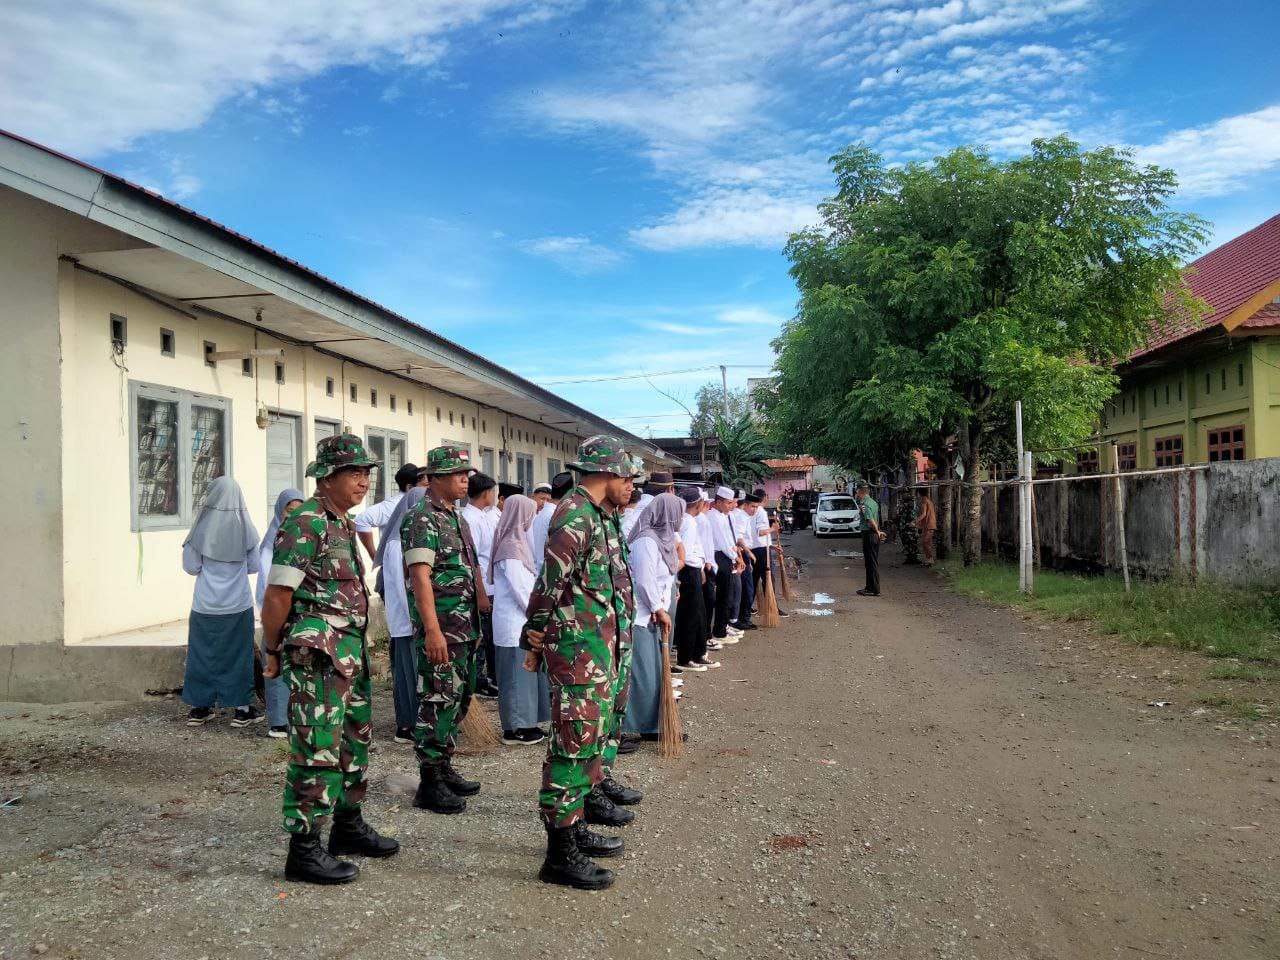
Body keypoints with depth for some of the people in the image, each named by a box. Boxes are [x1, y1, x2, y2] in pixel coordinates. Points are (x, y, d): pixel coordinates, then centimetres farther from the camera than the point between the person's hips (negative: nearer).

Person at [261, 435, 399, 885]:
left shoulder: (344, 523, 14)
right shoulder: (306, 521, -15)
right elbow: (278, 593, -16)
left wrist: (353, 648, 19)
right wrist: (272, 652, -8)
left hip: (350, 651, 10)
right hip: (317, 653, -10)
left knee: (355, 739, 18)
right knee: (317, 748, -3)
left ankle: (348, 825, 33)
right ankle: (304, 849, 8)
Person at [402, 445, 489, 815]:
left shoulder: (457, 517, 16)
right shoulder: (422, 519, -13)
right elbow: (420, 576, -20)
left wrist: (480, 612, 19)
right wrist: (433, 631, -26)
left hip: (465, 628, 9)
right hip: (441, 629, -9)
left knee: (459, 698, 14)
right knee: (438, 701, -4)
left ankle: (444, 769, 26)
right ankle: (430, 784, 5)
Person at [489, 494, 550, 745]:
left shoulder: (514, 542, 10)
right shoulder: (512, 547, -18)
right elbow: (521, 589, -19)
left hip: (518, 620, 9)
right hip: (515, 621, -9)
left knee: (523, 671, 14)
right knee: (518, 671, -1)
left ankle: (520, 724, 22)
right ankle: (516, 728, 8)